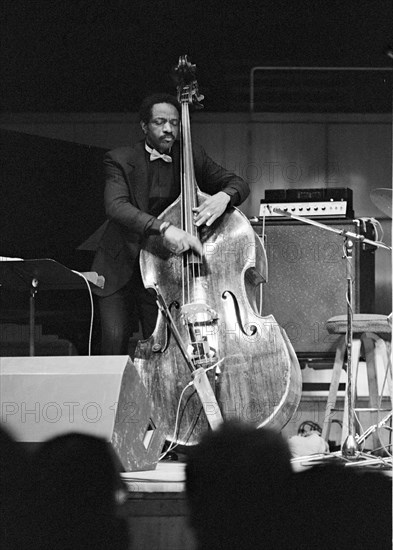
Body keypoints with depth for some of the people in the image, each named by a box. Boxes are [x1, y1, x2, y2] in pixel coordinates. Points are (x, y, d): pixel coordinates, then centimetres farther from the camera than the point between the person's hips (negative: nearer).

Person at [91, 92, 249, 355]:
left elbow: (239, 184, 4)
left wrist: (224, 196, -22)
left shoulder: (192, 157, 4)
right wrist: (163, 227, -39)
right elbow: (116, 206, -23)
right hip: (120, 267, -2)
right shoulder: (120, 161, -6)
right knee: (115, 340, -14)